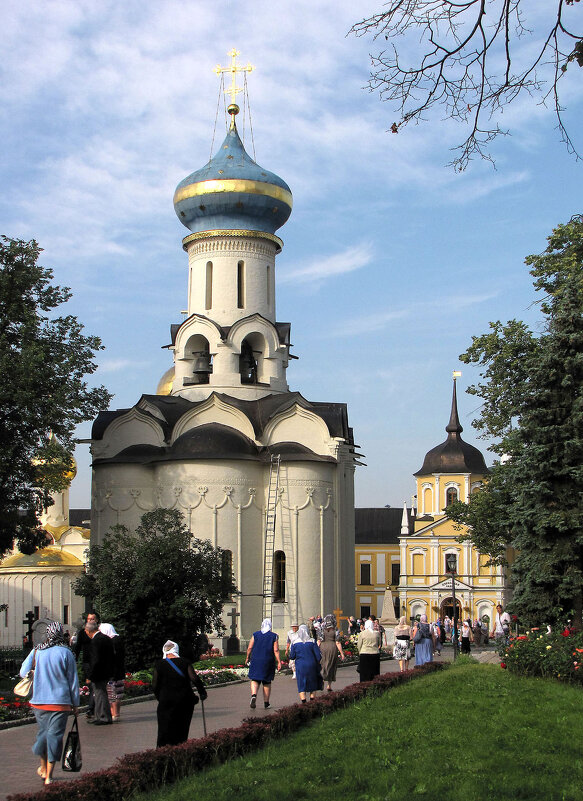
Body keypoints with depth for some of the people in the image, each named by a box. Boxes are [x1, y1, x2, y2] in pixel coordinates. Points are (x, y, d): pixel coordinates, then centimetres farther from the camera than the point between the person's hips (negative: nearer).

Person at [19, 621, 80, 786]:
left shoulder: (36, 652, -2)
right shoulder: (66, 653, -7)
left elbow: (23, 673, 5)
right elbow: (73, 680, -3)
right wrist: (75, 704, 6)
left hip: (38, 701, 3)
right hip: (60, 702, -3)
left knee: (43, 732, 20)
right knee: (54, 735, 2)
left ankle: (43, 768, 32)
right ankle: (48, 776, 2)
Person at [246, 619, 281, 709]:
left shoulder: (255, 634, 1)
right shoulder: (274, 636, -2)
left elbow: (249, 648, 0)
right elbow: (276, 650, -8)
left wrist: (247, 658, 13)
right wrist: (279, 662, -6)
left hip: (256, 661, 0)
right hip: (268, 662, 0)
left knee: (255, 680, 4)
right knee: (267, 682, 11)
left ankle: (254, 695, -24)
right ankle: (266, 703, 14)